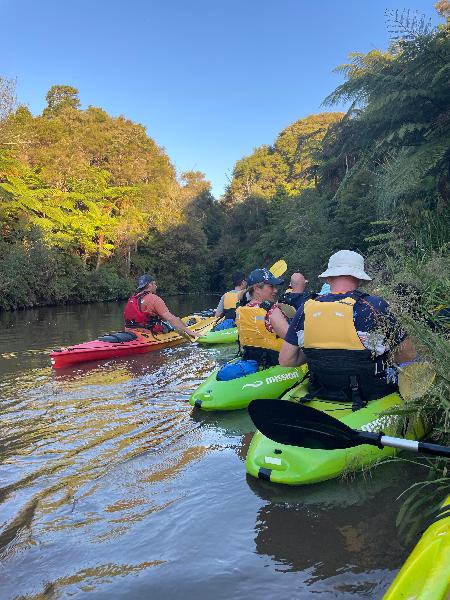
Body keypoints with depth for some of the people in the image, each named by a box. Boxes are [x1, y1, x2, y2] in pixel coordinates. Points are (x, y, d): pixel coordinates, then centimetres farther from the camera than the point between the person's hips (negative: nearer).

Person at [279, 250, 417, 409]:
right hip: (370, 395, -3)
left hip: (321, 395, 4)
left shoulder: (307, 308, -6)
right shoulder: (375, 306, -14)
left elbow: (286, 360, -1)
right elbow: (410, 356, -6)